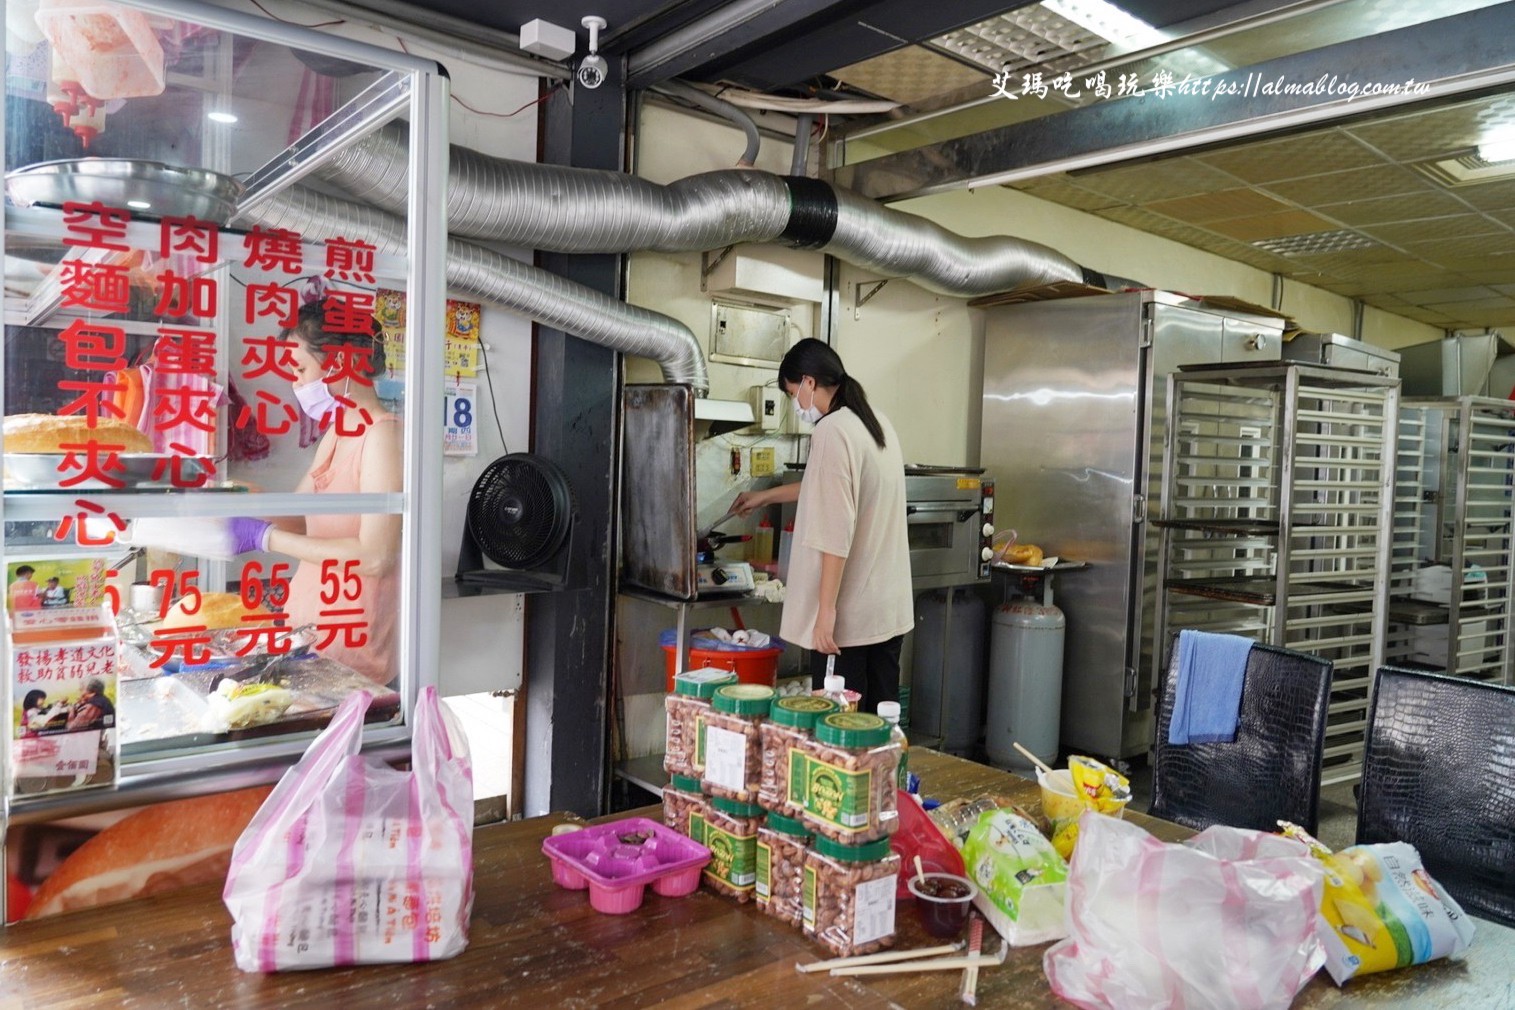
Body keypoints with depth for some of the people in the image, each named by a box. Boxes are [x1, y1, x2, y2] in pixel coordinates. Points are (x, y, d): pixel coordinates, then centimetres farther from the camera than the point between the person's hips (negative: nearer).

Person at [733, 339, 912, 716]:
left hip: (849, 615, -8)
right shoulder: (877, 423, 13)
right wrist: (766, 496, 37)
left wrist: (826, 608, -19)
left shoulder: (832, 430, -14)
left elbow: (836, 533, -21)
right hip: (889, 607, 9)